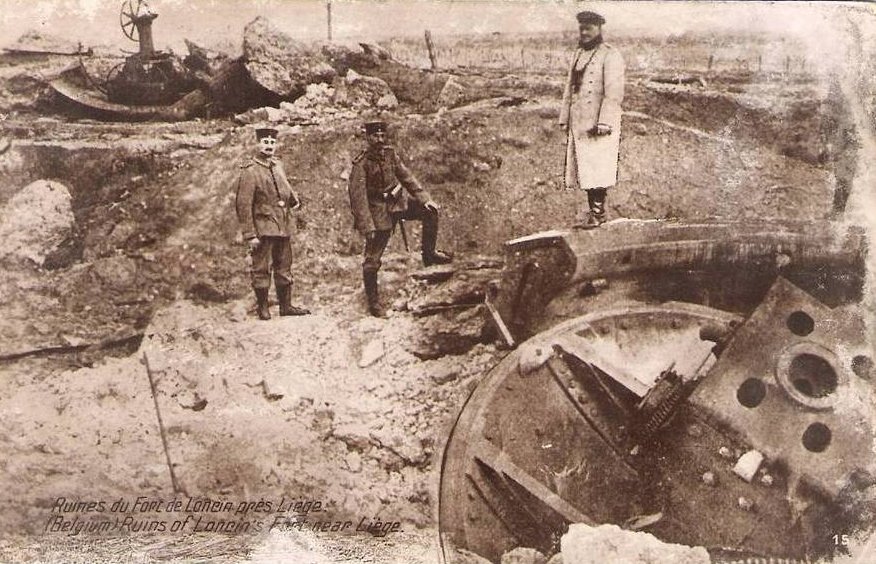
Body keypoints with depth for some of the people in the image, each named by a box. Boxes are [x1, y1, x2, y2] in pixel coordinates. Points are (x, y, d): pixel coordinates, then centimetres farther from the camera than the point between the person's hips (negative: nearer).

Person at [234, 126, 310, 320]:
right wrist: (250, 235, -17)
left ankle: (286, 306, 23)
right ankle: (262, 308, 14)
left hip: (283, 227, 7)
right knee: (261, 269, 2)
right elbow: (243, 204, -14)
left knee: (284, 268, 13)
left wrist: (294, 199, 2)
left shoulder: (277, 166, 11)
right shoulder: (249, 170, -11)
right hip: (263, 229, -7)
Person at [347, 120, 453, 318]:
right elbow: (358, 196, -22)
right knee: (372, 260, -2)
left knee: (430, 211, -5)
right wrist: (367, 227, -28)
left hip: (398, 203, 6)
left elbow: (406, 177, 7)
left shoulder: (390, 153, 0)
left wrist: (424, 198, -2)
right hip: (379, 212, -6)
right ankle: (373, 302, 11)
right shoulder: (361, 164, -19)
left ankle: (429, 254, 10)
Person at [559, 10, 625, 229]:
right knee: (584, 168, 9)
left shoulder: (610, 56, -8)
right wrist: (564, 118, 13)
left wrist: (604, 123, -21)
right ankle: (592, 210, 17)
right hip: (579, 122, 7)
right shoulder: (578, 55, 16)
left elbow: (614, 94, -15)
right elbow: (569, 89, 19)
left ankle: (599, 213, 2)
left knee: (597, 169, -5)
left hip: (599, 123, -7)